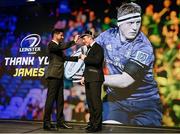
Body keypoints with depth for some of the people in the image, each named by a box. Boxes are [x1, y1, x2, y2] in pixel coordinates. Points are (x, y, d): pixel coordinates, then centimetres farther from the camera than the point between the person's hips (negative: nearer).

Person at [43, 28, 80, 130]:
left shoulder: (58, 46, 20)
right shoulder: (51, 44, -7)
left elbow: (65, 58, 22)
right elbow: (63, 47, -25)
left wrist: (77, 58, 16)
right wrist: (74, 41, -18)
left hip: (59, 76, 9)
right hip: (53, 75, -9)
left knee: (60, 100, 8)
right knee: (51, 99, -7)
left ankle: (60, 122, 14)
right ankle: (47, 123, -2)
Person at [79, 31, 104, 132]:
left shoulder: (98, 48, -6)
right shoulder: (89, 49, 20)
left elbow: (97, 61, -22)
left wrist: (85, 58, -10)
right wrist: (84, 77, 17)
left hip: (95, 79, -9)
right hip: (89, 79, 9)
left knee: (96, 101, -8)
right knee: (90, 101, 10)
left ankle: (97, 125, -4)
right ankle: (92, 122, 18)